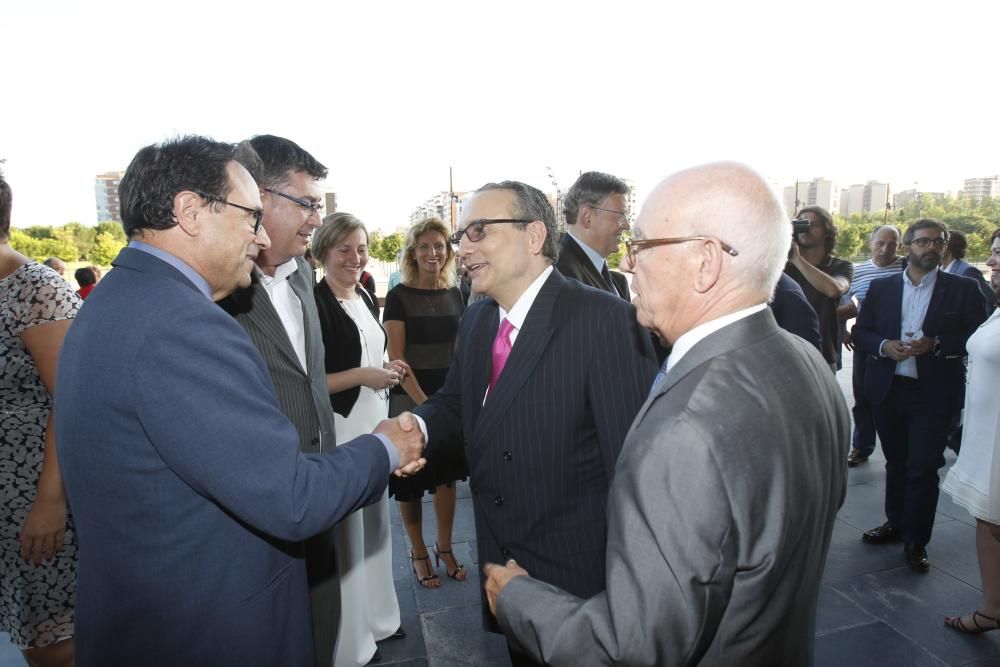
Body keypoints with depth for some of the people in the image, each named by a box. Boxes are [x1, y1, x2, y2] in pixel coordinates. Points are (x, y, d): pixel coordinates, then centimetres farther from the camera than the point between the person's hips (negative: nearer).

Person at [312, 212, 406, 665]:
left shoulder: (366, 298, 10)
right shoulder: (314, 303, -15)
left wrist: (387, 370, 2)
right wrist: (362, 376, -20)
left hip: (374, 424, 8)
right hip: (339, 430, -8)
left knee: (375, 525, 19)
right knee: (345, 533, 5)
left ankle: (376, 616, 39)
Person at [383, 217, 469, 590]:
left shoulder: (454, 294, 6)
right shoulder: (399, 297, -8)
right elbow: (396, 359, -11)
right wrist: (425, 403, -17)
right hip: (411, 398, -4)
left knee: (447, 475, 12)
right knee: (412, 481, 7)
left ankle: (444, 548, 29)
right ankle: (418, 553, 25)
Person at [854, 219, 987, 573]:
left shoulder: (963, 289, 0)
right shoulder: (881, 287, 6)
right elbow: (860, 332, 6)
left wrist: (935, 345, -18)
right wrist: (884, 345, -13)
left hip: (934, 393, -2)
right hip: (887, 389, 3)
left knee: (923, 468, -1)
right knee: (896, 462, 16)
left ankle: (916, 544, 13)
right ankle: (896, 524, 33)